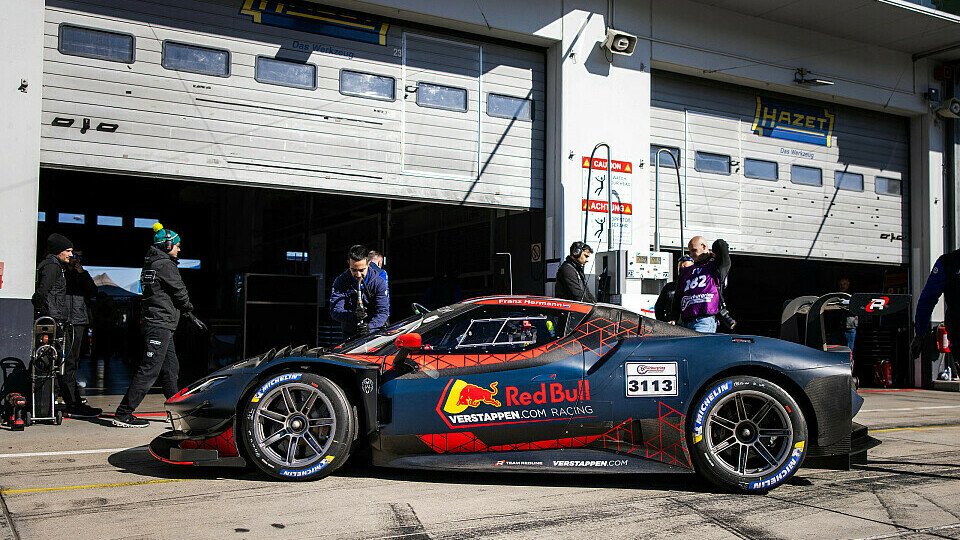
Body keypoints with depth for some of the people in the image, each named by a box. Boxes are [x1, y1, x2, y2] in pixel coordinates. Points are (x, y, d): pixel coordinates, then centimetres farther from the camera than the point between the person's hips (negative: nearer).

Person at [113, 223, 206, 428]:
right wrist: (192, 317, 6)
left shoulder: (151, 264, 18)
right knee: (149, 369, -10)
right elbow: (180, 293, -8)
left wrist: (188, 316, 17)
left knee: (171, 368, 15)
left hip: (158, 324, 10)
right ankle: (123, 414, -10)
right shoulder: (165, 265, -11)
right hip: (161, 323, -10)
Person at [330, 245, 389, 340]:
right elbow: (335, 311, -9)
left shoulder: (379, 282, -1)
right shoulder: (340, 282, 0)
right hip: (350, 336, 1)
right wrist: (351, 316, -31)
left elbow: (383, 311, -9)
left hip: (374, 334, 0)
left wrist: (370, 327, -29)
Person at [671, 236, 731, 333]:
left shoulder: (715, 266, 7)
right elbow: (677, 298, 21)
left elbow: (721, 245, -10)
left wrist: (712, 254, 12)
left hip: (704, 321, -6)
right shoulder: (686, 272, 24)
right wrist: (673, 319, 10)